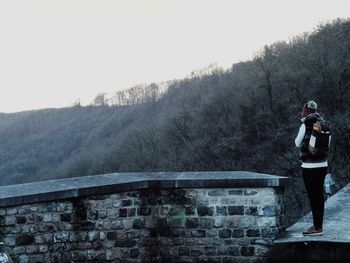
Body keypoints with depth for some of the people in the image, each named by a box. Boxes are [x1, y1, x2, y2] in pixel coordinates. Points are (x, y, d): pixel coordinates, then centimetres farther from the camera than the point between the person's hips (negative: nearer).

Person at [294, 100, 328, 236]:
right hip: (322, 164, 8)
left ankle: (317, 227, -2)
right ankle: (318, 225, 21)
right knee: (319, 195, 13)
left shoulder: (306, 126, -12)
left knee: (313, 196, -4)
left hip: (310, 167, -8)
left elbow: (298, 144, -1)